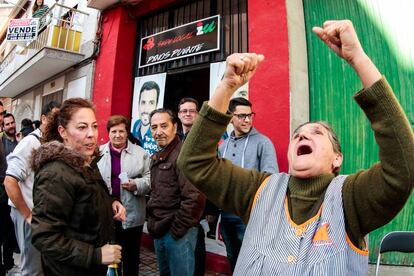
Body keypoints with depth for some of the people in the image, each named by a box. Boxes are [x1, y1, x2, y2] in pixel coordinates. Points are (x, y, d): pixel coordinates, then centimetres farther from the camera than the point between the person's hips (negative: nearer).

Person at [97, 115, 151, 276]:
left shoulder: (140, 153, 0)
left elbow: (149, 178, -1)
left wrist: (137, 185, -18)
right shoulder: (99, 153, 4)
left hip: (131, 215, -1)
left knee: (131, 257, 14)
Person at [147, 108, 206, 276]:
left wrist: (177, 229, -17)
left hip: (178, 232, -8)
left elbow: (194, 198, -25)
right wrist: (153, 222, 14)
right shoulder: (157, 157, 11)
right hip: (159, 231, 8)